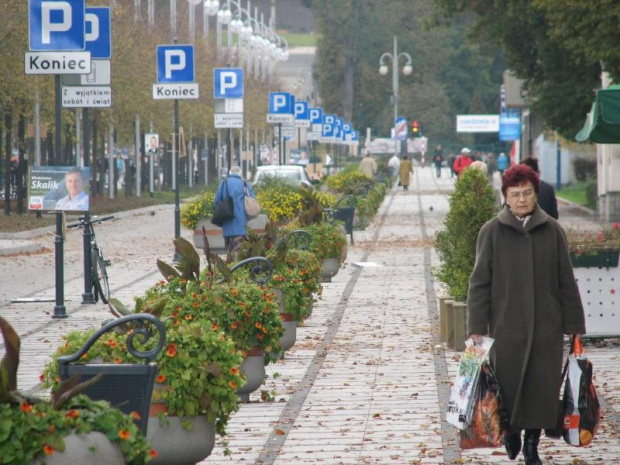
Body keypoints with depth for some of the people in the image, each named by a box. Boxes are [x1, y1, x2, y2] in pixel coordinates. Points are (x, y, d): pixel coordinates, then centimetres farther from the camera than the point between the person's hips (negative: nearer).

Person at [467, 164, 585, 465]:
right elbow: (480, 282, 1)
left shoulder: (552, 231, 4)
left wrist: (574, 325, 7)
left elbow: (566, 281, 8)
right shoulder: (492, 232, -1)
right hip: (506, 326, -1)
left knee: (542, 387, 3)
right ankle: (511, 433, 26)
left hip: (547, 327, 1)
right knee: (508, 384, 1)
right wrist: (477, 327, -4)